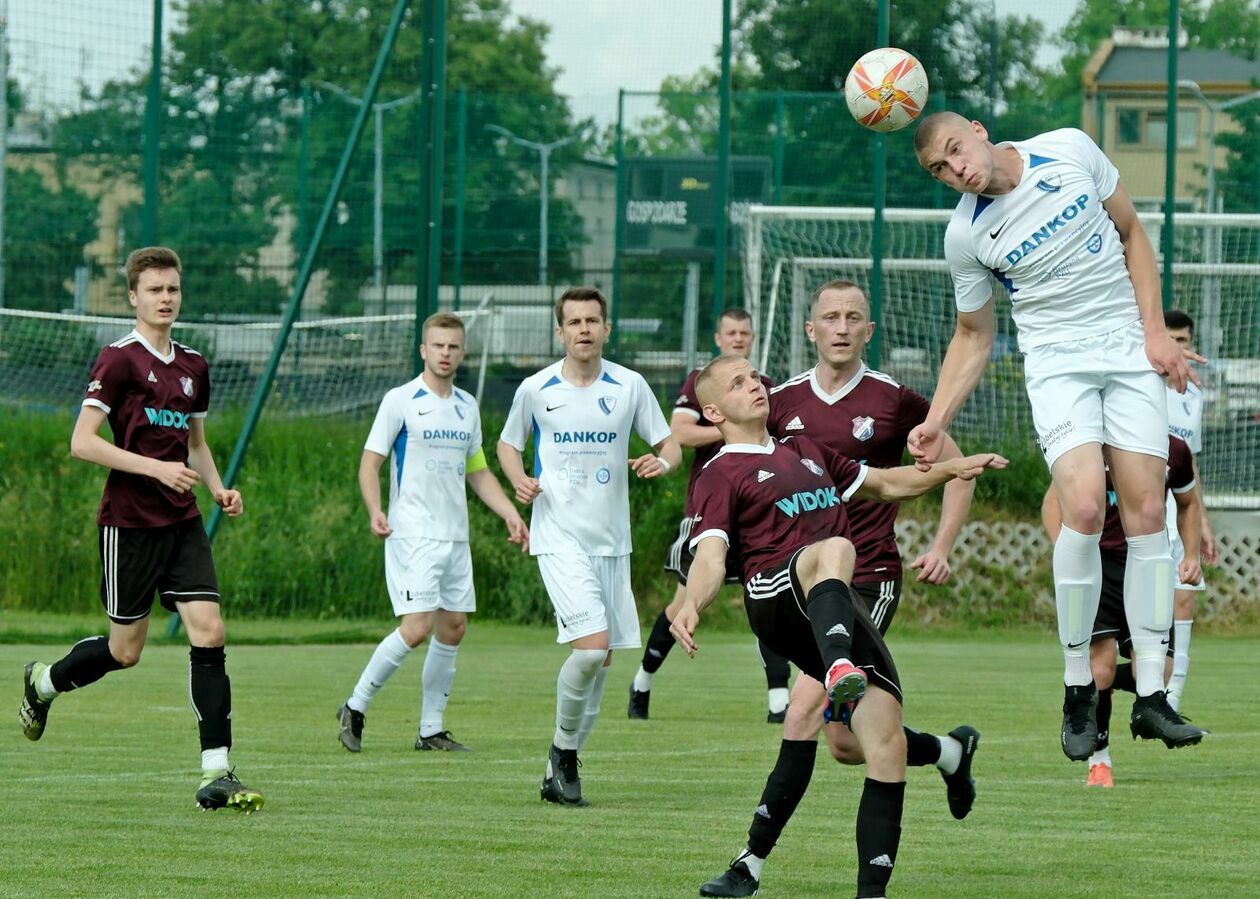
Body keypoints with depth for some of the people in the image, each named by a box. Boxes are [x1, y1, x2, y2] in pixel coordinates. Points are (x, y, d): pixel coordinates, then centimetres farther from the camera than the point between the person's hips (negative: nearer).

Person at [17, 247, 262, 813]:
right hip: (129, 523, -5)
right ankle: (43, 681, 36)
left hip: (182, 522, 5)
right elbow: (82, 442, -14)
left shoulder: (192, 367, 12)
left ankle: (216, 775, -10)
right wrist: (156, 468, -21)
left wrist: (219, 489, 7)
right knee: (126, 650, 4)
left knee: (208, 632, -9)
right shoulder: (118, 361, -8)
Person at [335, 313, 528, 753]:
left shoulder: (467, 406, 13)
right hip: (412, 534, -7)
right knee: (417, 626, -16)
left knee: (453, 628, 5)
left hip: (455, 535, 7)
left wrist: (511, 515, 13)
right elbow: (370, 463, -6)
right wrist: (375, 512, -22)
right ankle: (355, 708, -2)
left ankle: (431, 729, 12)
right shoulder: (400, 401, -5)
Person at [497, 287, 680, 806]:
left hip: (612, 541, 4)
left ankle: (562, 768, 19)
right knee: (591, 645, -20)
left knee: (601, 659, 6)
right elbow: (508, 444, 14)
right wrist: (519, 480, -7)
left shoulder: (630, 387, 2)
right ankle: (563, 749, 1)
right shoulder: (536, 390, -1)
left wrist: (661, 462, -16)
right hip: (559, 537, -4)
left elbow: (670, 446, 8)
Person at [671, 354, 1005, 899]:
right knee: (834, 550, -40)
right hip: (775, 596, -6)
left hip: (842, 613, 6)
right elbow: (711, 556, -7)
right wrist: (692, 605, -28)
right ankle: (840, 671, -68)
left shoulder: (806, 453, 31)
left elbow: (886, 485, 42)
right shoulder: (720, 476, 8)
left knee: (887, 744, -9)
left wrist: (952, 469, 27)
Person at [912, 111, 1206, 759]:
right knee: (1082, 510, -22)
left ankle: (1150, 696, -3)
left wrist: (1155, 330, 1)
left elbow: (1130, 232, 8)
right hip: (1056, 360, -2)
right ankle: (1077, 691, -7)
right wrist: (936, 421, -3)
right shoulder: (965, 236, -5)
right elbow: (973, 338, 8)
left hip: (1130, 348, 2)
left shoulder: (1070, 151, -5)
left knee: (1146, 512, -7)